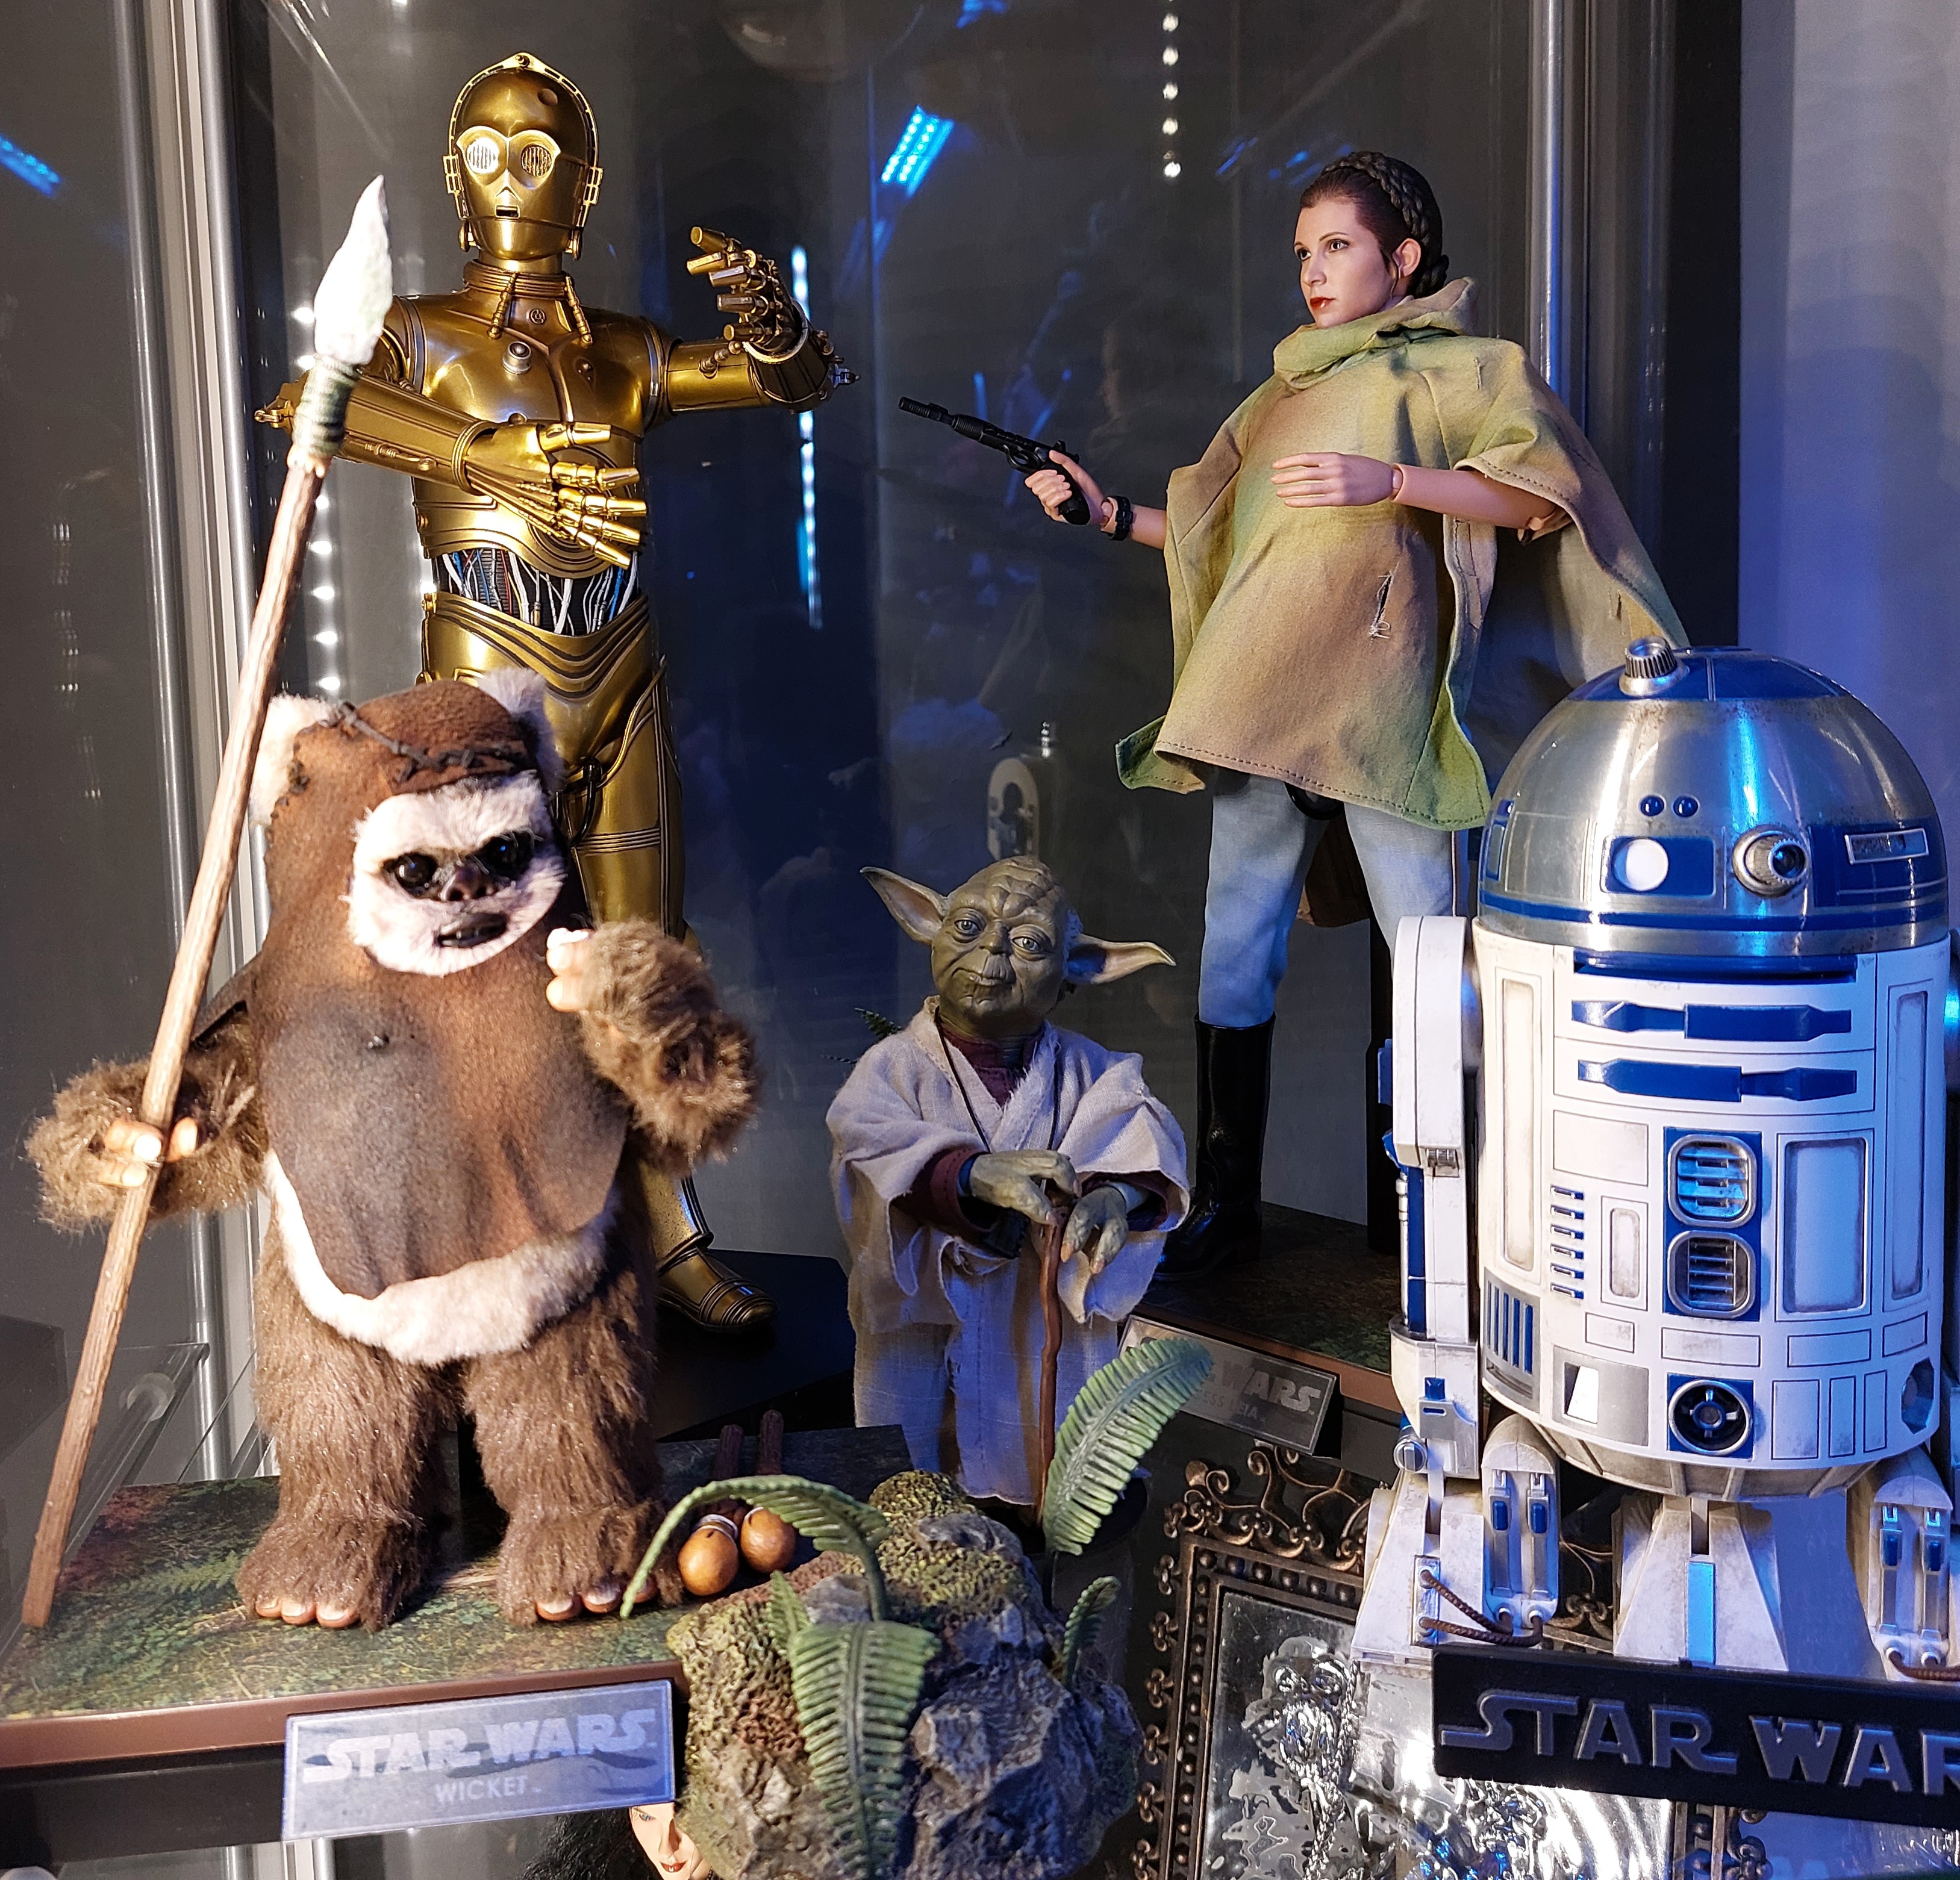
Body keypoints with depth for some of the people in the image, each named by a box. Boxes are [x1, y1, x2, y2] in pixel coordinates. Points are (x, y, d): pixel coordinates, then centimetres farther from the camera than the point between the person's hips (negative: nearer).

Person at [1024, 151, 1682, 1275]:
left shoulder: (1458, 367, 8)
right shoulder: (1286, 391, 26)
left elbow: (1543, 492, -7)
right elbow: (1205, 530, 30)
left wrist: (1389, 479, -16)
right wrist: (1110, 513, 17)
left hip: (1376, 696, -5)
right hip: (1256, 697, 5)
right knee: (1235, 953, 4)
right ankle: (1226, 1203, 14)